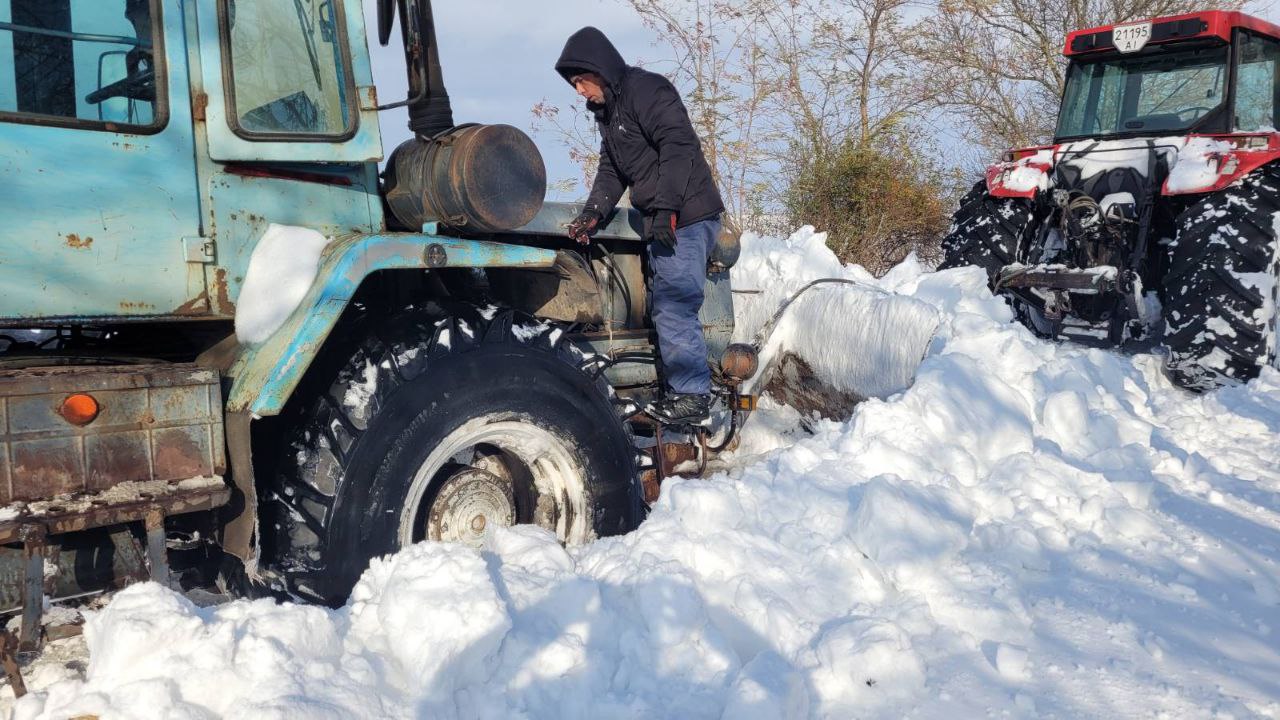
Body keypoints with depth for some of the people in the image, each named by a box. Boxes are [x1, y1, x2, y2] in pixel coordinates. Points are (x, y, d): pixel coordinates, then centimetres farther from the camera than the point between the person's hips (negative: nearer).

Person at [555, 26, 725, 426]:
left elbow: (679, 146, -21)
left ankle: (692, 397, -7)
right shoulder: (606, 111, 19)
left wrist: (665, 208, -26)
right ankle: (680, 389, 18)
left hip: (685, 217, -10)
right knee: (664, 306, 12)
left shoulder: (646, 90, -11)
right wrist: (593, 212, 3)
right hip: (662, 221, 10)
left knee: (673, 306, -12)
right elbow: (611, 170, 19)